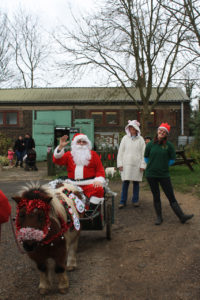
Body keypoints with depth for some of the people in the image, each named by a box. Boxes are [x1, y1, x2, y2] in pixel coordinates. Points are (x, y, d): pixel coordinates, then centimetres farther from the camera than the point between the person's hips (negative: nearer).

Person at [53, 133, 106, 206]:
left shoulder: (93, 154, 15)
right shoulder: (69, 154, 16)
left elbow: (100, 169, 9)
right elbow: (57, 160, 0)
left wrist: (99, 180, -10)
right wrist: (60, 146, -12)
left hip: (89, 184, -1)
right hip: (72, 184, 2)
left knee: (98, 190, -31)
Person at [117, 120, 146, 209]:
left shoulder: (140, 139, 3)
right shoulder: (125, 138, 5)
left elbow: (143, 153, 3)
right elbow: (120, 152, 5)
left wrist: (143, 165, -3)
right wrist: (120, 164, -1)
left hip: (137, 165, 0)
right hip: (126, 164, 0)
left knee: (136, 182, 7)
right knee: (125, 182, -1)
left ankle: (135, 200, 20)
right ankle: (123, 201, 7)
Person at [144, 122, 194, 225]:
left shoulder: (169, 145, -4)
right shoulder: (150, 144, -1)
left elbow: (172, 159, 7)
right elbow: (146, 157, 13)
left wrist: (164, 166, 3)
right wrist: (152, 165, 6)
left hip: (164, 175, -1)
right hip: (151, 175, 1)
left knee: (171, 196, 1)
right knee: (156, 196, 9)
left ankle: (182, 217, 7)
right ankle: (159, 217, 20)